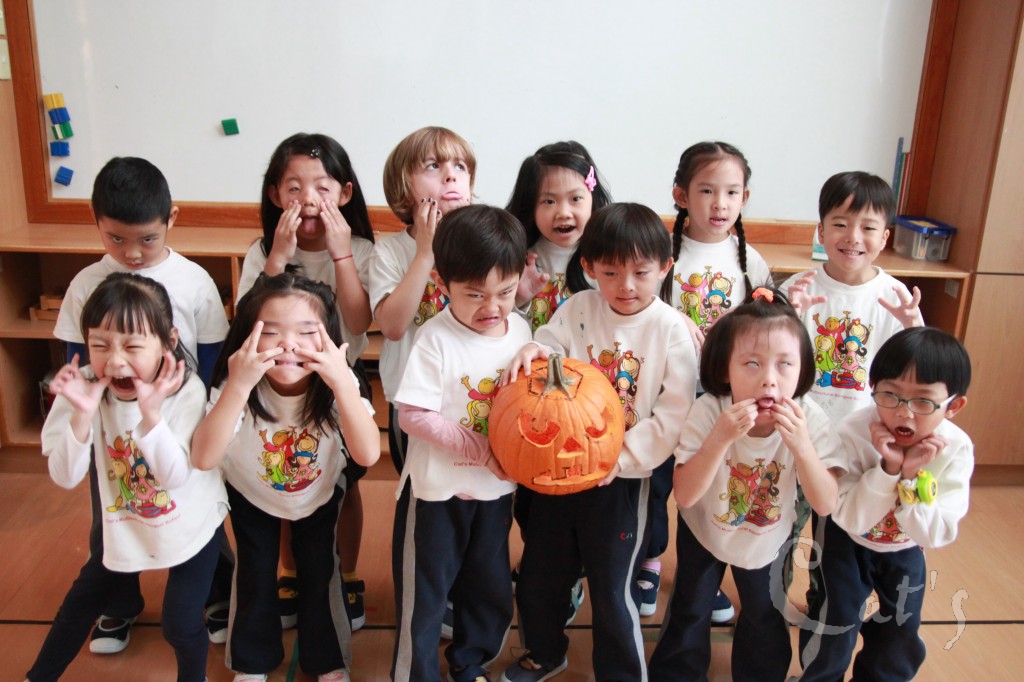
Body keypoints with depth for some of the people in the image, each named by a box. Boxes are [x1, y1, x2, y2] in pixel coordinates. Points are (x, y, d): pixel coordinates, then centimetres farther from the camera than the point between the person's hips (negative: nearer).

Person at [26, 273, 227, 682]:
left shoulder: (186, 391, -26)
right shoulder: (85, 388, -19)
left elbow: (175, 476, -30)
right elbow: (65, 478, -21)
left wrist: (151, 414, -43)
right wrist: (82, 414, -37)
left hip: (191, 525, -3)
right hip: (124, 526, 4)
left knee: (180, 624, -2)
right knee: (79, 603, 21)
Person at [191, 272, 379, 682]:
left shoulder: (337, 384, -31)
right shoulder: (235, 387, -32)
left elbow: (367, 455, -43)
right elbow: (204, 459, -45)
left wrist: (342, 382, -54)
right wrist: (238, 386, -55)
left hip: (319, 495, 0)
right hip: (251, 495, 0)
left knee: (319, 574, 5)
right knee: (255, 576, 8)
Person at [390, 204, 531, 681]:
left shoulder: (521, 330, -2)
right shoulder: (436, 339, -18)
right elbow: (412, 416, -20)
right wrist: (480, 448, -21)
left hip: (497, 488, 5)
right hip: (438, 489, -5)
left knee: (491, 590, 20)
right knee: (424, 594, 10)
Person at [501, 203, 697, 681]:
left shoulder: (672, 330, -9)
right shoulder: (577, 309, -2)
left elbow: (674, 414, -13)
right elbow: (544, 364, -2)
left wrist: (621, 457, -21)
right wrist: (532, 351, -24)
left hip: (622, 480, -3)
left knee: (613, 592, 8)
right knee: (537, 578, 19)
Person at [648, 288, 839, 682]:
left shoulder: (810, 420, -27)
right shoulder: (709, 412, -32)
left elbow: (826, 505, -26)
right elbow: (684, 495, -33)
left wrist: (801, 444, -42)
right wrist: (720, 437, -47)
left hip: (768, 539, 2)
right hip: (704, 531, -1)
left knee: (764, 619, 20)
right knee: (689, 613, 16)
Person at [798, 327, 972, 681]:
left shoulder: (955, 450, -25)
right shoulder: (855, 433, -31)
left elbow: (935, 535, -27)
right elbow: (850, 521, -31)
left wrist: (911, 477, -41)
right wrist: (888, 469, -43)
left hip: (904, 550, 3)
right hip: (847, 543, -2)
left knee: (901, 633, 14)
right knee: (834, 623, -2)